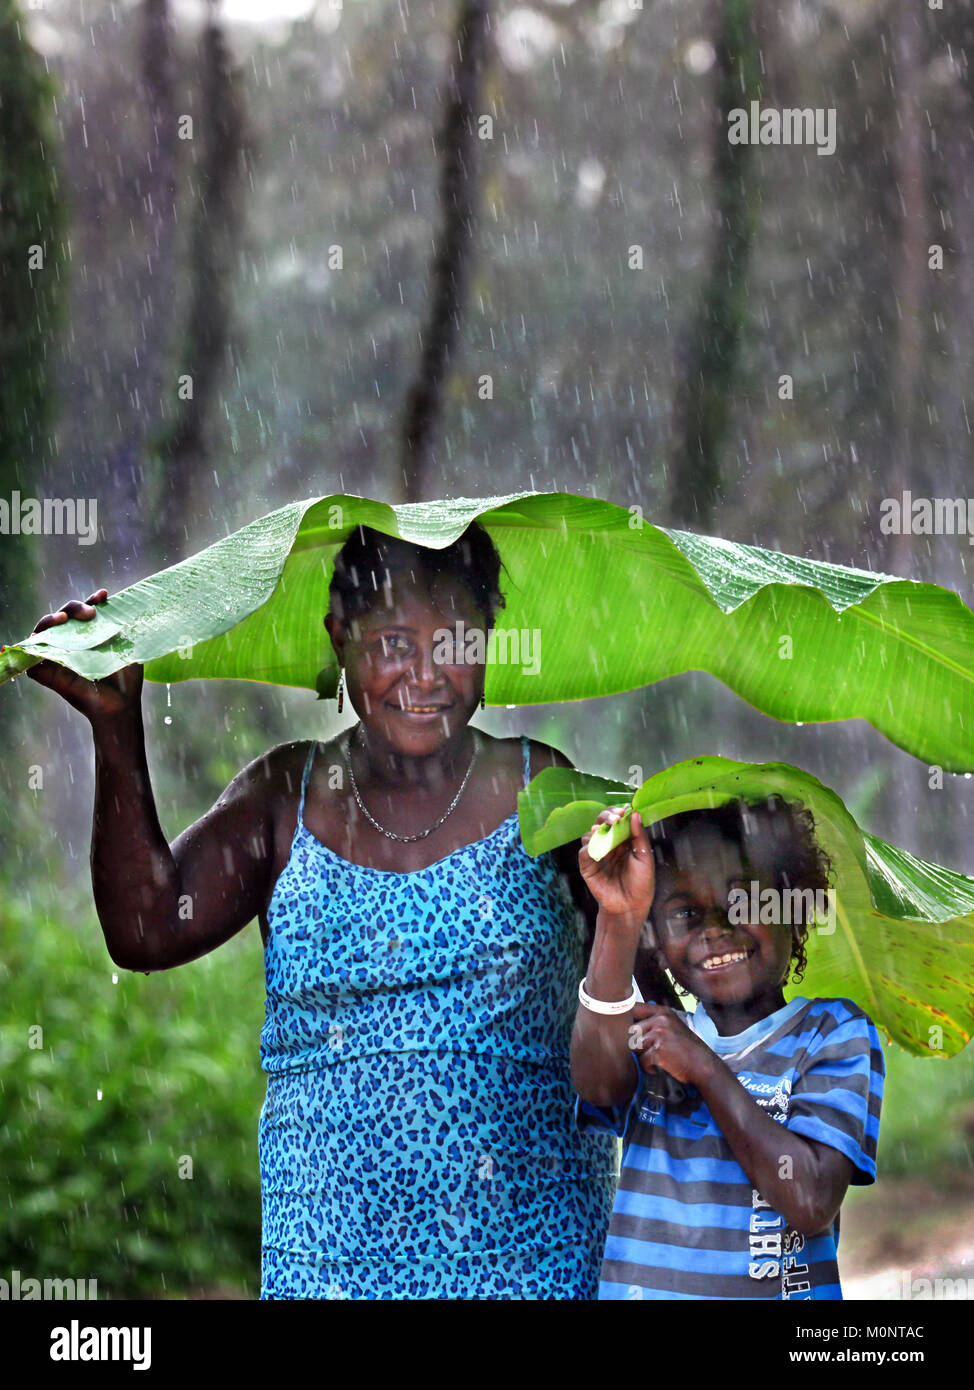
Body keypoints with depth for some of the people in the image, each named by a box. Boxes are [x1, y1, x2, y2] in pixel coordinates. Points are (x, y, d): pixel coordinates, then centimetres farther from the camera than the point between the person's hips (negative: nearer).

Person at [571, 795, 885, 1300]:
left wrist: (705, 1069, -10)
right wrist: (618, 919, -20)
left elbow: (812, 1203, -11)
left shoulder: (833, 1033, 2)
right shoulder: (653, 1033, 11)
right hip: (633, 1287, 3)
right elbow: (598, 1086, -13)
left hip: (779, 1288, -3)